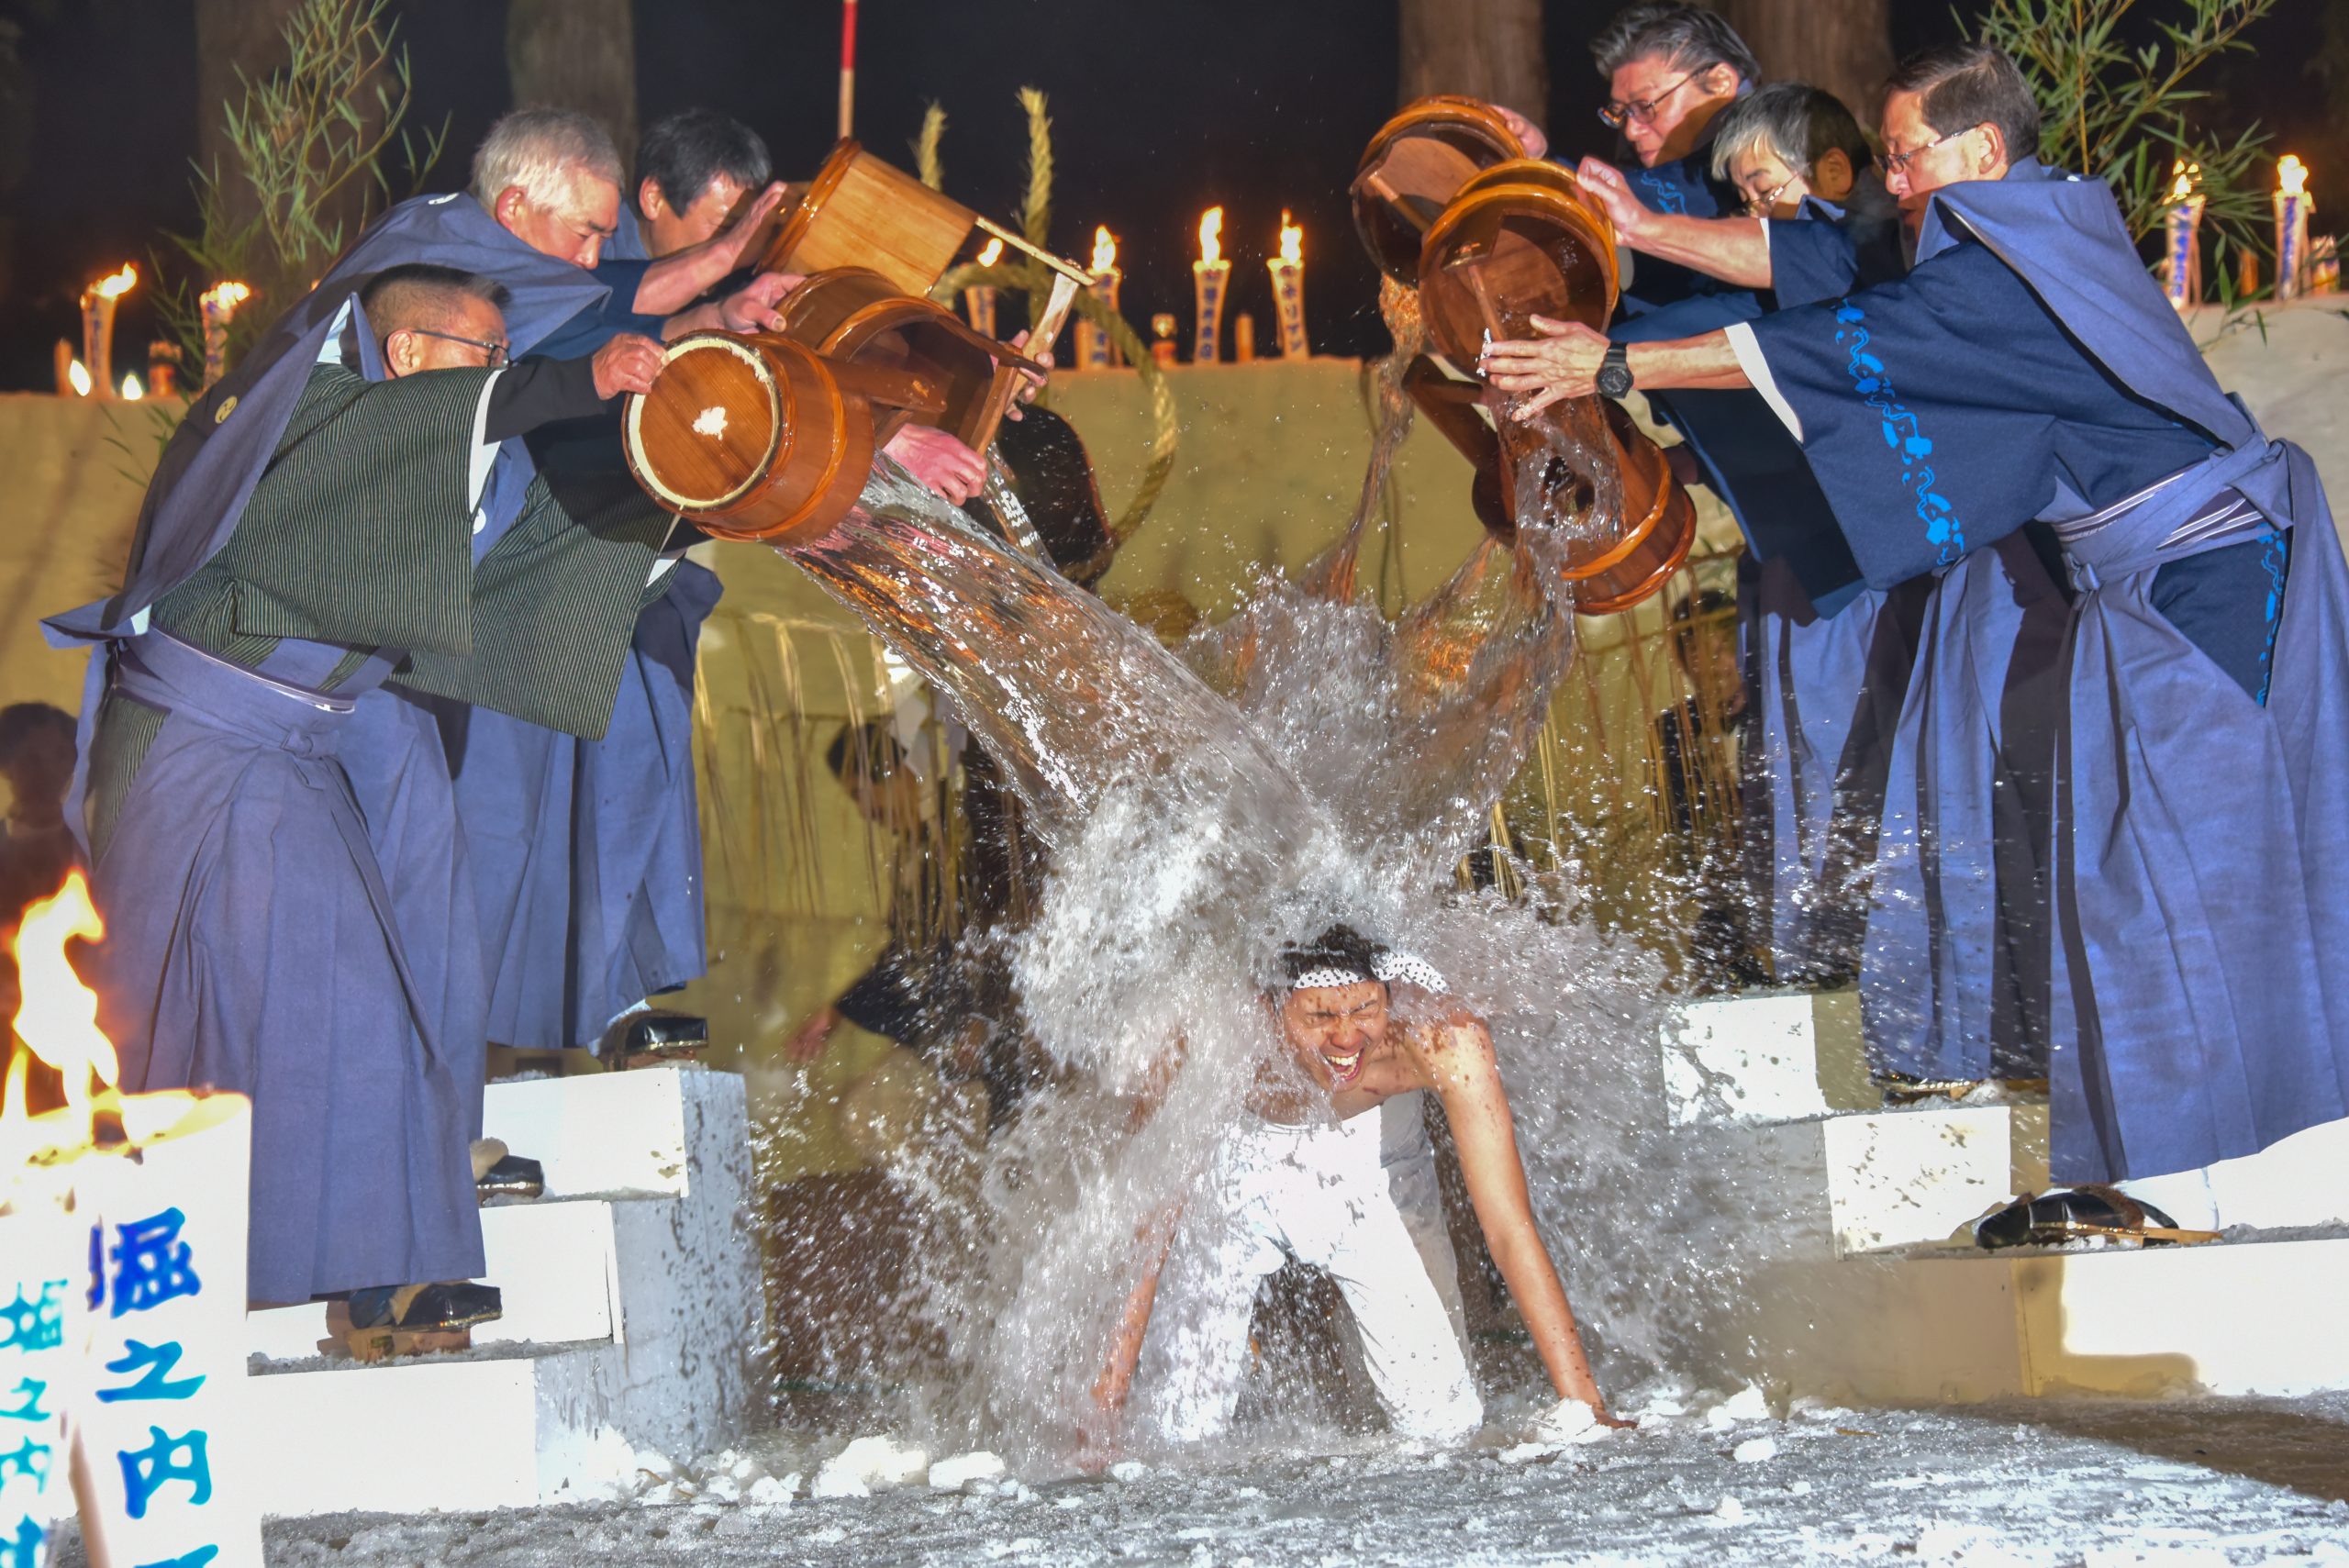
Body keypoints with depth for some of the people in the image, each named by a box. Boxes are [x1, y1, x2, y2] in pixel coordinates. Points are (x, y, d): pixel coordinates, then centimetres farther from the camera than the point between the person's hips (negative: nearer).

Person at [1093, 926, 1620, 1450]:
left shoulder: (1445, 1039, -37)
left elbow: (1510, 1231, -30)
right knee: (1179, 1434, -5)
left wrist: (1581, 1405, -32)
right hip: (1237, 1172, 0)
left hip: (1374, 1171, 1)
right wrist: (1109, 1397, -29)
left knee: (1446, 1428, -10)